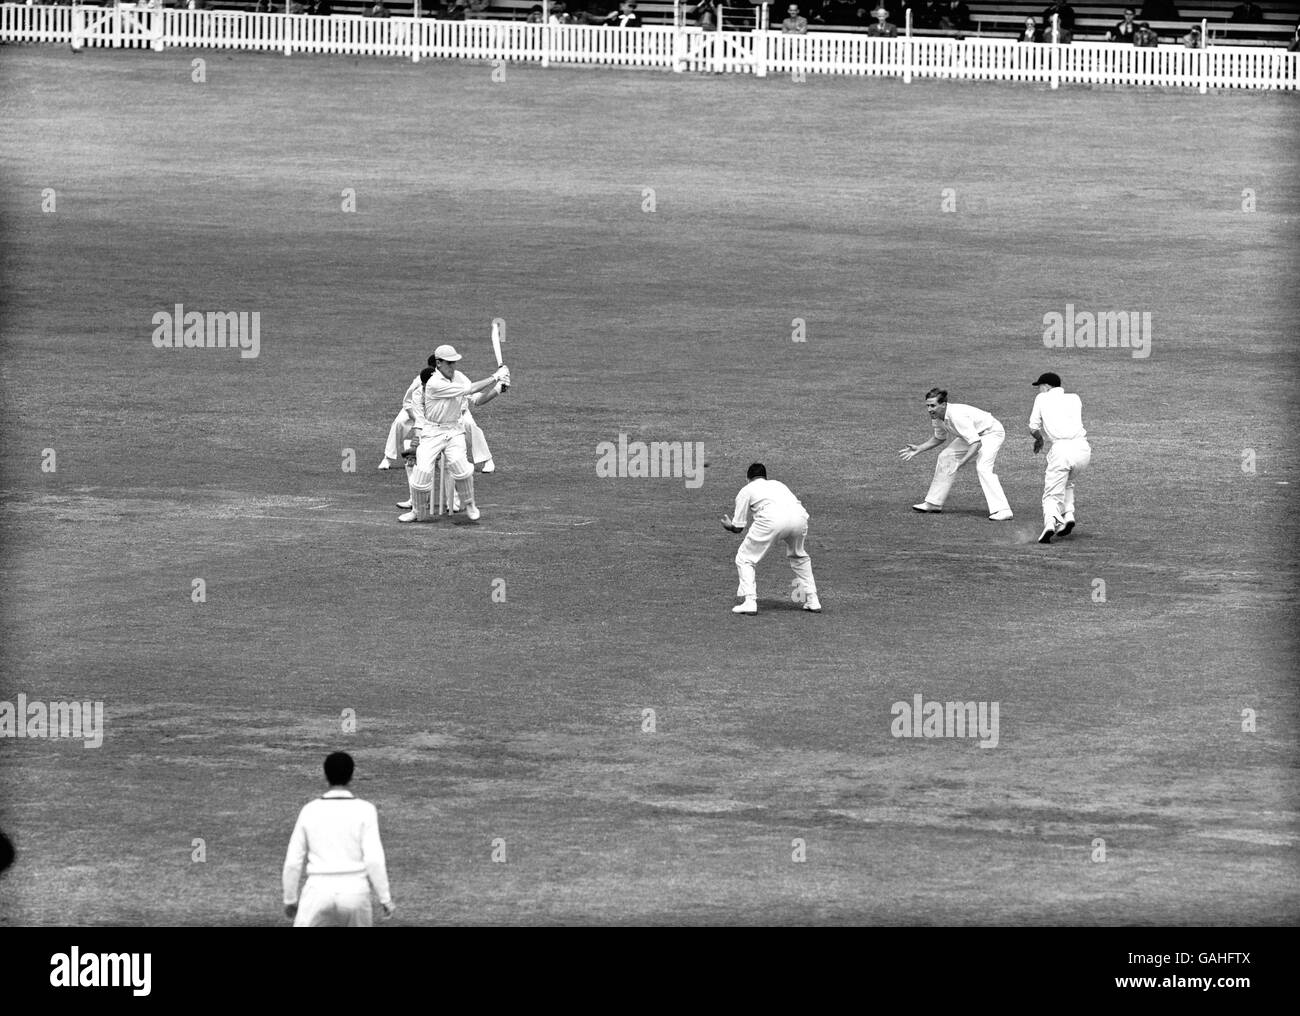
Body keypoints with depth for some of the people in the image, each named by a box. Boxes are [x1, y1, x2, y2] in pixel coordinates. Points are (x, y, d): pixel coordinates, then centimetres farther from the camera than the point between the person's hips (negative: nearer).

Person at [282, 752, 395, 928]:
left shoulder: (309, 811, 3)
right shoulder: (364, 810, -3)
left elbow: (293, 862, 6)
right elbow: (374, 859, -9)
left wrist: (290, 899, 18)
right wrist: (385, 898, -1)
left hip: (318, 891, 0)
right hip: (355, 892, 0)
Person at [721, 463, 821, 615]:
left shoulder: (746, 490, 26)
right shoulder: (778, 484, 39)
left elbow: (738, 528, 24)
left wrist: (729, 525, 48)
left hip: (772, 518, -4)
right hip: (799, 515, 5)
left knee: (744, 558, 11)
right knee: (799, 557, 31)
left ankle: (749, 601, -3)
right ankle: (812, 600, 25)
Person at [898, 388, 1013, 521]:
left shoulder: (957, 416, -36)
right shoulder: (936, 416, -9)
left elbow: (976, 444, -38)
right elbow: (939, 438, 13)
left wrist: (961, 462, -45)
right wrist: (918, 449, 3)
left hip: (991, 433, -9)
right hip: (972, 435, 9)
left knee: (983, 468, -28)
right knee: (945, 457, 7)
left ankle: (1002, 510, -32)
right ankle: (934, 503, 19)